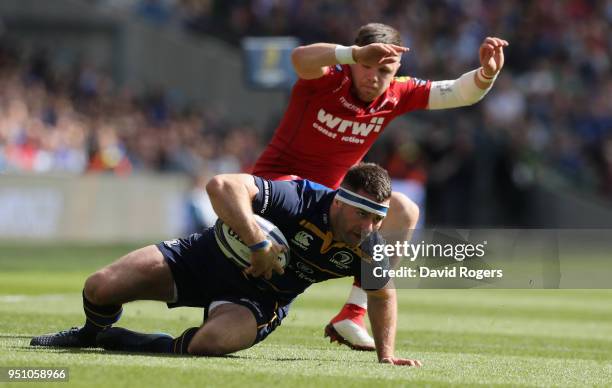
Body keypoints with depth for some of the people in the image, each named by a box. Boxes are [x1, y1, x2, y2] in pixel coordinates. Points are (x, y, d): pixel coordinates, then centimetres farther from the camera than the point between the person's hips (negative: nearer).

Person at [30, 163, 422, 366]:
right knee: (100, 287, -11)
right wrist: (260, 244, -44)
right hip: (210, 256, -2)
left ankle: (119, 342, -4)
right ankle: (92, 333, 31)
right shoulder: (302, 198, -32)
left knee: (212, 342, -34)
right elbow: (222, 186, -41)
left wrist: (387, 354, 3)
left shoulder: (368, 249, -17)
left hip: (259, 298, 2)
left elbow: (383, 292, 6)